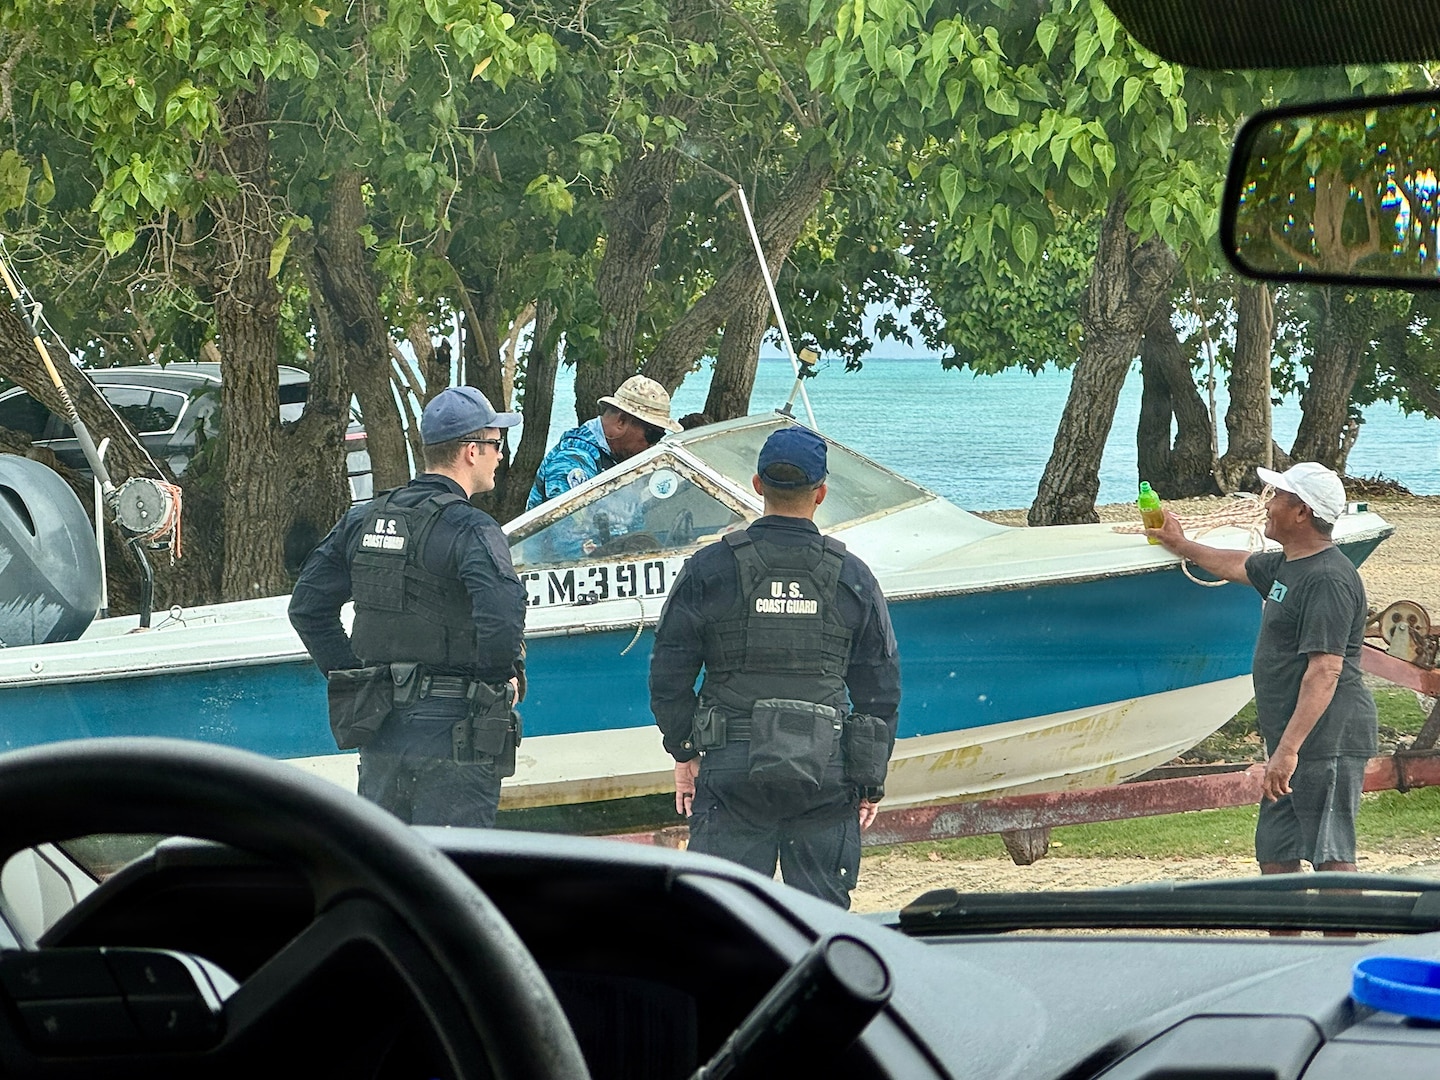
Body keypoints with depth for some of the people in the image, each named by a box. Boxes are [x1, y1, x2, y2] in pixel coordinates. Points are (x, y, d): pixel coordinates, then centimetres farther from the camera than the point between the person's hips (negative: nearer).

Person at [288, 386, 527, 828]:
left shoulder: (362, 520, 10)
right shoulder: (470, 529, -13)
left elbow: (307, 607, 13)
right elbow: (501, 619, -27)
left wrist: (349, 678, 15)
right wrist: (506, 677, -8)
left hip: (380, 728, 7)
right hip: (453, 730, -7)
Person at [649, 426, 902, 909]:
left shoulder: (709, 570, 0)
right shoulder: (852, 577, 3)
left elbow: (669, 674, 2)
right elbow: (880, 690, 7)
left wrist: (684, 753, 14)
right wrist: (872, 779, 15)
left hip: (733, 766, -1)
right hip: (826, 771, 1)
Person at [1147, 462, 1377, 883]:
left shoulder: (1328, 580, -17)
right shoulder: (1285, 567, 16)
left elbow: (1325, 671, -25)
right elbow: (1238, 566, 40)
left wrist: (1288, 749, -29)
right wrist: (1181, 545, 52)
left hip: (1327, 740, -11)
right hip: (1291, 741, 11)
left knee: (1330, 857, -13)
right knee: (1274, 857, 11)